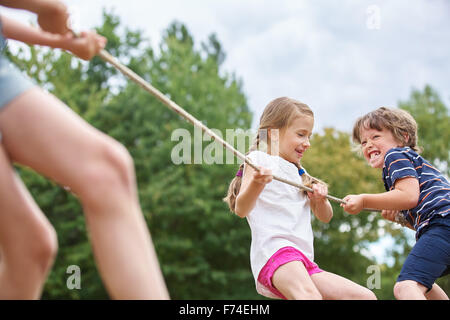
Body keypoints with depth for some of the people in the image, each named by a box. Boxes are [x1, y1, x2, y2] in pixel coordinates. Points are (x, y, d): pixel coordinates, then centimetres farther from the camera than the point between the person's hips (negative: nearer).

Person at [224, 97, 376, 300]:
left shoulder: (299, 173, 29)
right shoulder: (259, 159, 5)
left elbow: (325, 217, 30)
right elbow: (241, 210, -7)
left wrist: (320, 199, 6)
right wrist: (256, 184, -29)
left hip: (303, 263, 8)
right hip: (274, 248, -8)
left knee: (366, 297, 3)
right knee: (310, 296, -37)